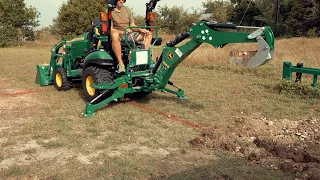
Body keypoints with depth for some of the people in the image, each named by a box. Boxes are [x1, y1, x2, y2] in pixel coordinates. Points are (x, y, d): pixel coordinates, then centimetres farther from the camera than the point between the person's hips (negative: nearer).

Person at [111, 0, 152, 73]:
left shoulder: (127, 9, 14)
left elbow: (132, 25, 14)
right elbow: (110, 29, -14)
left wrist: (140, 29, -7)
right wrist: (122, 31, -29)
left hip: (129, 34, 6)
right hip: (118, 34, -6)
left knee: (149, 34, -4)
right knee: (115, 35, -43)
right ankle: (120, 63, -41)